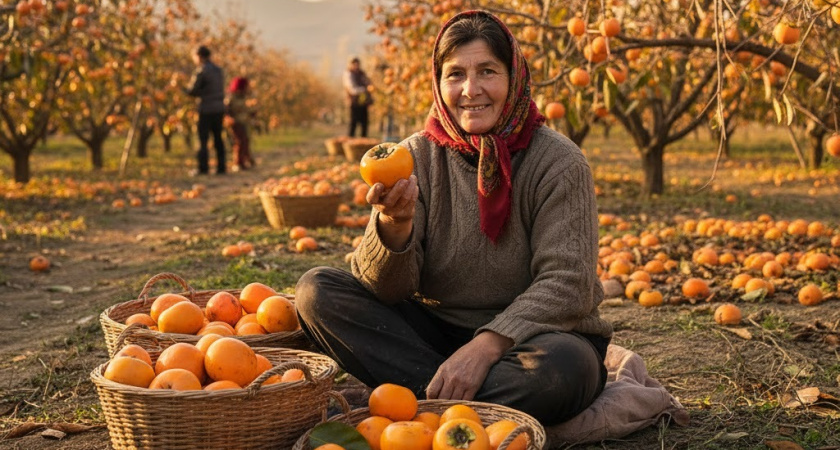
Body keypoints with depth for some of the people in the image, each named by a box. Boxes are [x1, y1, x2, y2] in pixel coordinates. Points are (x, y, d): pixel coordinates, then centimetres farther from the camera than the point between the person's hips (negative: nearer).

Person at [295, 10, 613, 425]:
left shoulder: (557, 161, -9)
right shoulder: (417, 157, -1)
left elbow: (566, 282, -16)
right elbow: (386, 290, -8)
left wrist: (487, 345, -30)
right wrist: (394, 225, -30)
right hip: (437, 332, 3)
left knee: (562, 365, -38)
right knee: (317, 290, -15)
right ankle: (450, 395, -23)